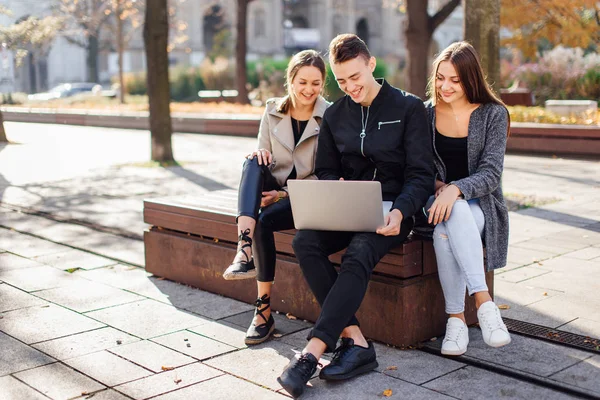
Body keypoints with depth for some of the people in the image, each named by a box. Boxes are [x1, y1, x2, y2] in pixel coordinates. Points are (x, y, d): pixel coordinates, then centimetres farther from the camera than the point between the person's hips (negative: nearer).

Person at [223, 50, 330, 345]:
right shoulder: (273, 111, 6)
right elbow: (263, 155, 11)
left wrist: (286, 194, -16)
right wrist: (260, 156, -15)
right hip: (272, 190, 4)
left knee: (264, 221, -31)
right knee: (252, 163, -29)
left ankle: (264, 310, -19)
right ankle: (244, 251, -45)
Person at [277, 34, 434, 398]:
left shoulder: (409, 108, -1)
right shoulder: (335, 115, 13)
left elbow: (421, 175, -5)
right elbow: (326, 172, 16)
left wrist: (399, 211, -24)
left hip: (392, 209, -4)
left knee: (359, 254, -35)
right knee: (305, 241, -27)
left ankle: (313, 352, -36)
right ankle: (356, 341, -27)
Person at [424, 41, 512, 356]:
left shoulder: (493, 114, 0)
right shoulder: (426, 113, 8)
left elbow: (491, 173, -9)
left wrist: (455, 189, -28)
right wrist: (436, 185, -11)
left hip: (478, 203, -2)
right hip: (437, 200, 2)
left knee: (445, 232, -37)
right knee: (451, 216, -37)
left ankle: (457, 317, -33)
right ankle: (483, 301, -36)